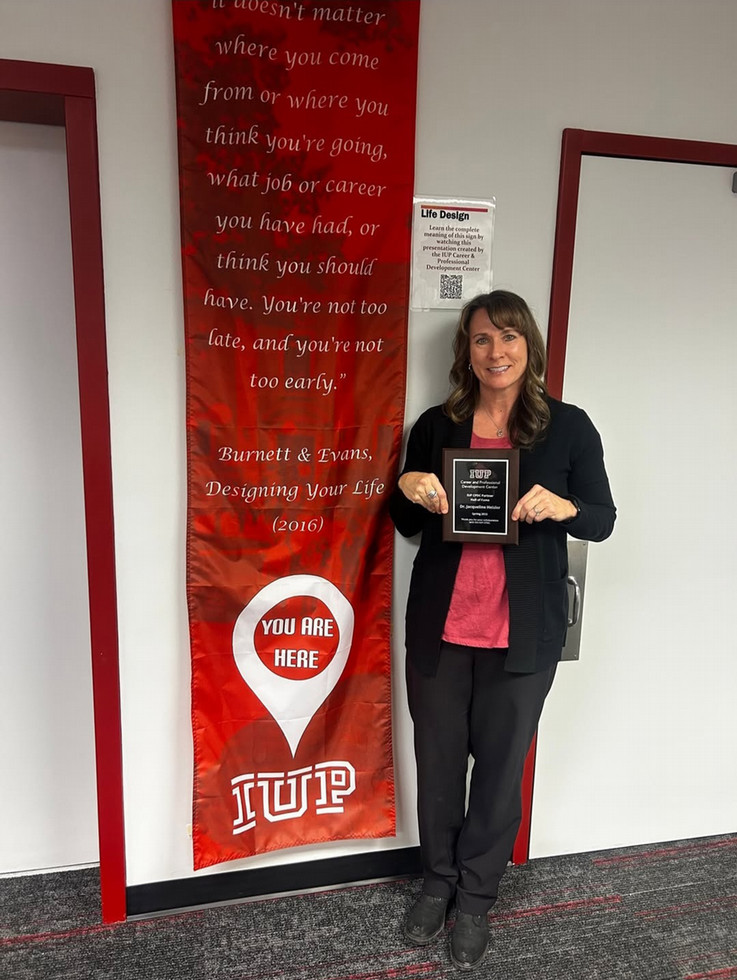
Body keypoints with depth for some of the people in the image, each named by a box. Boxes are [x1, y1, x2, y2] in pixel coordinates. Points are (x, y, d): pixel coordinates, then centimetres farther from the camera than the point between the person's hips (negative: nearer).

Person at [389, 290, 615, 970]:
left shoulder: (569, 427, -3)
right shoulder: (436, 426, 2)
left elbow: (604, 520, 2)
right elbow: (407, 526, 9)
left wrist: (563, 507, -19)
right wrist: (407, 490, -13)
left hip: (523, 633, -1)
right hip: (440, 627, 2)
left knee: (500, 766, 13)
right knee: (438, 760, 15)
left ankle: (477, 898, 38)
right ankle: (438, 881, 41)